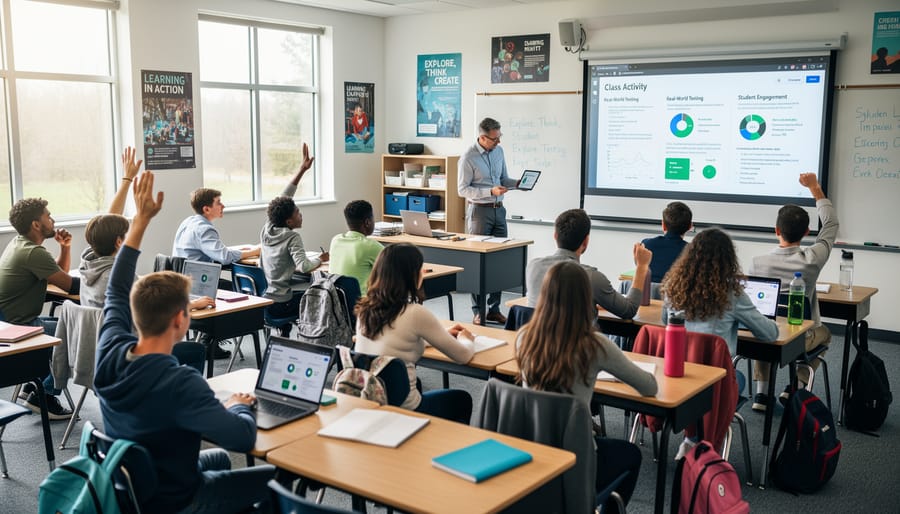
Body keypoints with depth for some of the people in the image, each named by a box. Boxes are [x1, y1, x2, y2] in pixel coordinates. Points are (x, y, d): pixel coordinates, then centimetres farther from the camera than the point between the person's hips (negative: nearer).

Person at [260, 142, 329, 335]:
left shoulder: (267, 229, 3)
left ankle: (285, 335, 37)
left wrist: (301, 170, 8)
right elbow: (303, 266, -29)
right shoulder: (292, 238, -16)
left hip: (259, 298, 7)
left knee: (297, 293, 36)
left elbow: (283, 200, 8)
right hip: (278, 305, -7)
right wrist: (320, 259, -9)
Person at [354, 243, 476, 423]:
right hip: (400, 409, -6)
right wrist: (465, 339, 16)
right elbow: (463, 355, -7)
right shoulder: (415, 313, -19)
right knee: (462, 400, 23)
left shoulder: (365, 308, 0)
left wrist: (443, 334, 23)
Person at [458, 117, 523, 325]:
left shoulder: (499, 151, 8)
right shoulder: (469, 157, -12)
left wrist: (517, 183, -2)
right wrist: (490, 191, -22)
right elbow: (462, 189, -13)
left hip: (498, 210, 6)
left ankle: (494, 309, 16)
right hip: (479, 211, -6)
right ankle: (478, 312, 7)